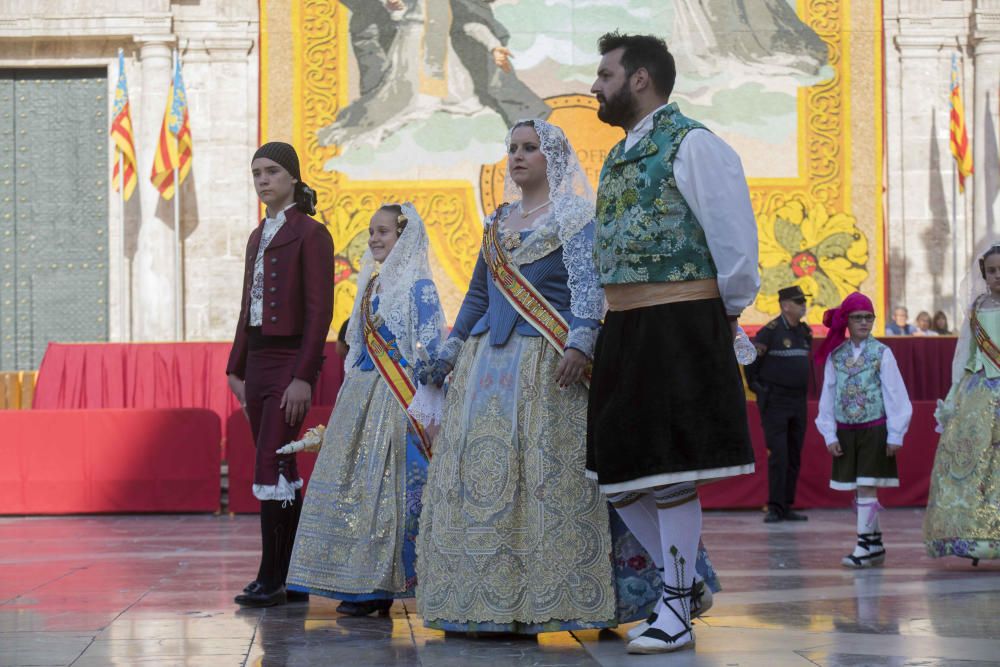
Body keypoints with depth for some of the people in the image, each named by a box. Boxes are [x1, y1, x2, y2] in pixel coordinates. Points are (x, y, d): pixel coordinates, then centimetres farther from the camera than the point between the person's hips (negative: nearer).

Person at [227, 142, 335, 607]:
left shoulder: (310, 234, -7)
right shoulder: (258, 237, 17)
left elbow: (319, 311, -12)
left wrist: (304, 376, -18)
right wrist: (236, 368, 15)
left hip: (291, 361, -8)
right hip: (257, 360, 8)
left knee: (271, 468, -12)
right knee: (282, 470, 9)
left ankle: (272, 579, -8)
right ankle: (293, 575, 14)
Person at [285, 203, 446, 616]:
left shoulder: (417, 285, -7)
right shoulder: (372, 284, 16)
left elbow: (432, 348, -12)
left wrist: (423, 405, -17)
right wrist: (346, 399, 19)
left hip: (398, 398, -8)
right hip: (362, 396, 8)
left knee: (386, 487, -7)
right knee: (352, 484, 5)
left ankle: (378, 586, -3)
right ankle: (362, 585, 10)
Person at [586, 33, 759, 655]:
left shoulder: (692, 145, -8)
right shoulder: (618, 158, 18)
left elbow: (734, 239, -10)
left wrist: (725, 317, -1)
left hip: (680, 327, -9)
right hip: (624, 331, 9)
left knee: (669, 473, -6)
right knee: (617, 470, 9)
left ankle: (677, 613, 2)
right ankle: (684, 575, 25)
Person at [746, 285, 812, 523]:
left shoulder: (804, 332, 10)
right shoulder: (770, 331, -12)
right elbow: (750, 360, -7)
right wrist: (757, 386, -3)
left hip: (798, 403, 7)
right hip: (775, 403, -7)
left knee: (794, 458, 8)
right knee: (778, 456, -10)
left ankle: (787, 507, 14)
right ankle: (774, 508, -6)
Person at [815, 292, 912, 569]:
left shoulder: (882, 353, -3)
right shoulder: (835, 355, 4)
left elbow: (895, 395, -2)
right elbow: (828, 396, 7)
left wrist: (895, 435, -5)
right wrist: (830, 434, 3)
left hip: (874, 429, -4)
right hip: (845, 431, 4)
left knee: (866, 488, -8)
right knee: (859, 491, 8)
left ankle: (865, 546, -5)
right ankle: (875, 544, 18)